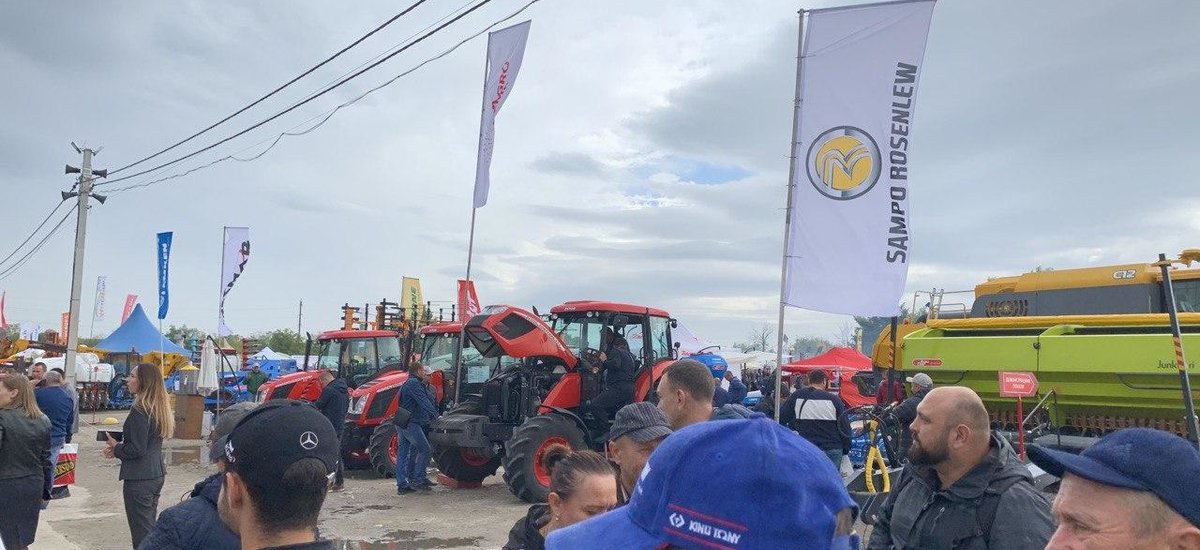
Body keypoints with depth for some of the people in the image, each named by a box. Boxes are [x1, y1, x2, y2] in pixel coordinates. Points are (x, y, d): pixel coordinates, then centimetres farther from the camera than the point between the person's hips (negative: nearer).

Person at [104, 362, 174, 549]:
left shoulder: (140, 410, -18)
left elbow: (137, 450, -18)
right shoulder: (159, 408, 9)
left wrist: (116, 449, -1)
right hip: (157, 475, 9)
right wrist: (120, 446, 9)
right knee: (150, 529, 18)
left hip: (139, 478, -9)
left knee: (141, 534, -2)